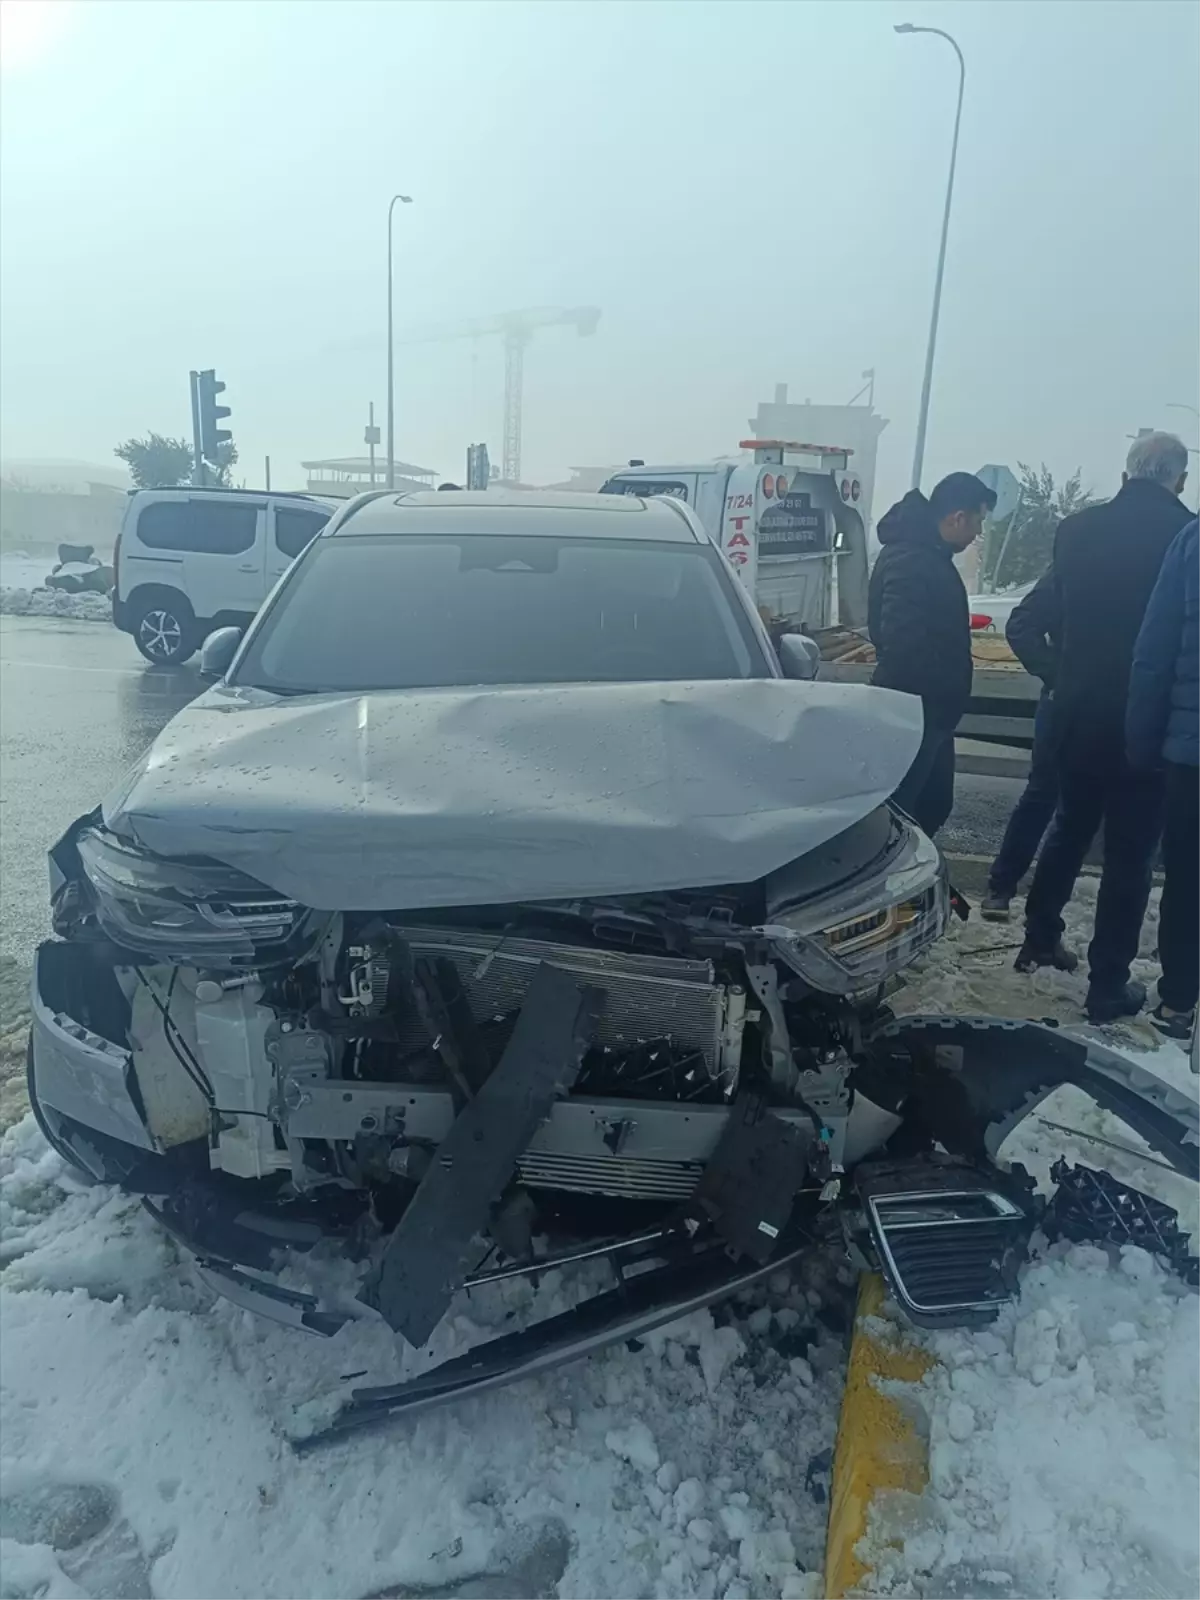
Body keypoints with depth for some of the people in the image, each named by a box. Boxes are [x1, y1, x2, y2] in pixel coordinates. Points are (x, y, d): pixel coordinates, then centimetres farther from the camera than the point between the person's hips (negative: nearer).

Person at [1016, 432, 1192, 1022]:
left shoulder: (1076, 528, -1)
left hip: (1078, 709, 4)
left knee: (1069, 826, 22)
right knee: (1130, 852, 6)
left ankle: (1039, 941, 32)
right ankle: (1108, 986, 13)